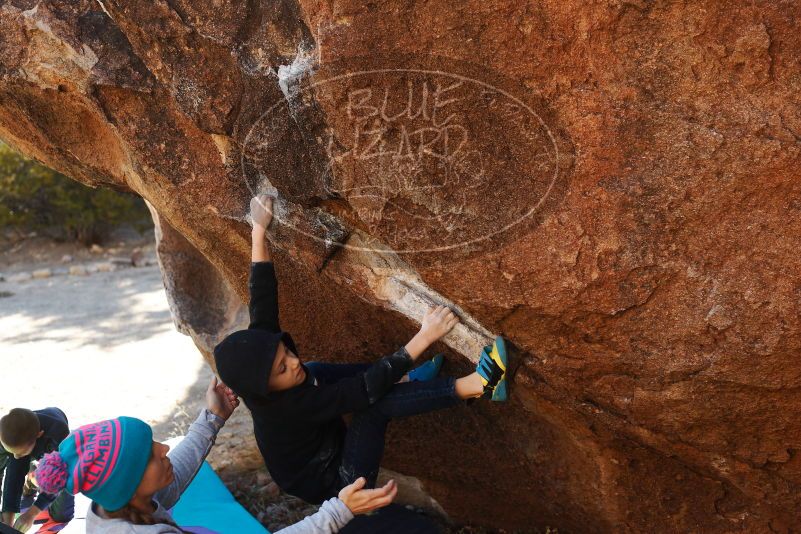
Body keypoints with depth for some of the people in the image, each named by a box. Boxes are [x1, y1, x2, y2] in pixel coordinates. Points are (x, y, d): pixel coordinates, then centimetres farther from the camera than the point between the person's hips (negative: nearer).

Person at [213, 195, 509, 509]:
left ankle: (402, 381, 7)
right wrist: (424, 337, -46)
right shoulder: (288, 407, -37)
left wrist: (259, 231, -8)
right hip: (334, 483, -9)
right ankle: (477, 384, -28)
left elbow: (262, 299, -10)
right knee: (375, 403, -29)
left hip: (324, 452, 9)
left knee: (316, 373, 10)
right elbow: (366, 389, -41)